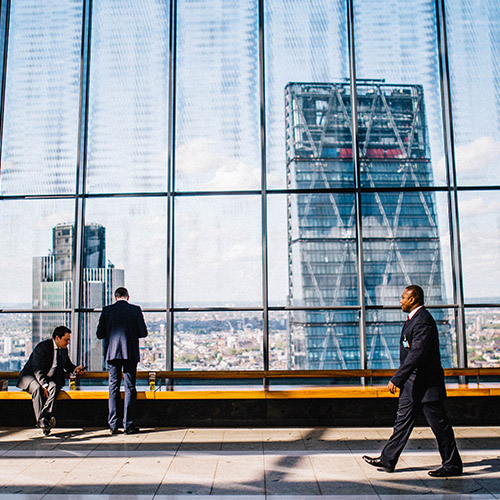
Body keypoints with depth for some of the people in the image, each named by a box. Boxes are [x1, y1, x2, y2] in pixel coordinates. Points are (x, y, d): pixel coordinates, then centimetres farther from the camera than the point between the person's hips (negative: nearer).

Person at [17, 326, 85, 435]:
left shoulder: (63, 349, 6)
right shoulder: (42, 347, -17)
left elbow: (67, 365, 21)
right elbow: (38, 370, -22)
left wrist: (75, 369, -2)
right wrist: (44, 385, -32)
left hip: (49, 379, 5)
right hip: (31, 376, -5)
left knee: (54, 387, -30)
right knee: (37, 388, -37)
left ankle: (45, 416, -42)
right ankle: (41, 421, -38)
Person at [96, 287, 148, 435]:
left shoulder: (107, 310, 2)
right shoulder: (135, 310, -1)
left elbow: (99, 334, 2)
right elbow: (143, 333, -2)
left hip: (112, 353, 1)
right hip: (131, 354, -1)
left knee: (113, 388, 8)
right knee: (130, 389, 4)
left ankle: (113, 425, 9)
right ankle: (128, 425, 4)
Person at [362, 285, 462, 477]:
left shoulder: (423, 321, -20)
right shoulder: (413, 319, 13)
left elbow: (416, 355, -26)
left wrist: (396, 379, -25)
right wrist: (400, 380, 21)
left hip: (426, 384, -11)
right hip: (412, 384, 11)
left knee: (439, 424, 2)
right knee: (403, 421, 13)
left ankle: (453, 465, 16)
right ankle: (387, 460, 19)